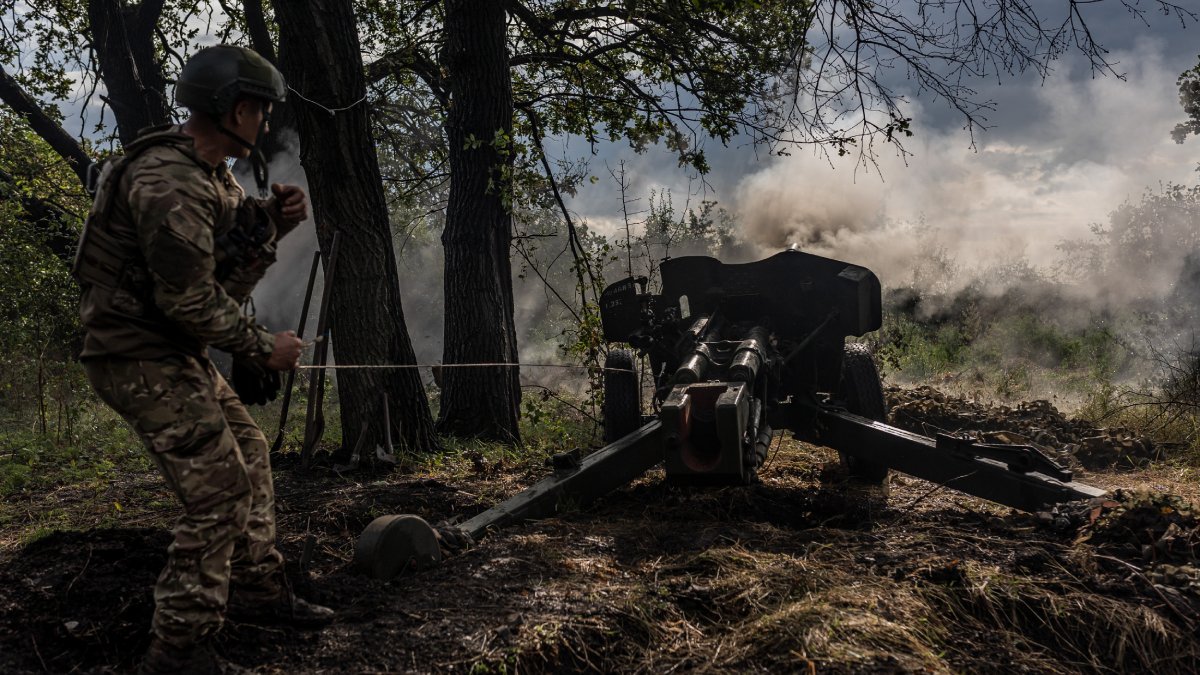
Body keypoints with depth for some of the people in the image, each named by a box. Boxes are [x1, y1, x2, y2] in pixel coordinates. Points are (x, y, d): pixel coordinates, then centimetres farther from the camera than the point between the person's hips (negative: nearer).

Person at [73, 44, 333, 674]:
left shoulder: (214, 174, 10)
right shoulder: (167, 180, -22)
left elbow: (230, 271, 14)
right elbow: (189, 298, -24)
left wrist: (271, 222, -4)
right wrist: (264, 347, -13)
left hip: (179, 355, 10)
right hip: (141, 358, -10)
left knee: (249, 456, 17)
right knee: (221, 492, -11)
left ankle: (258, 589, 31)